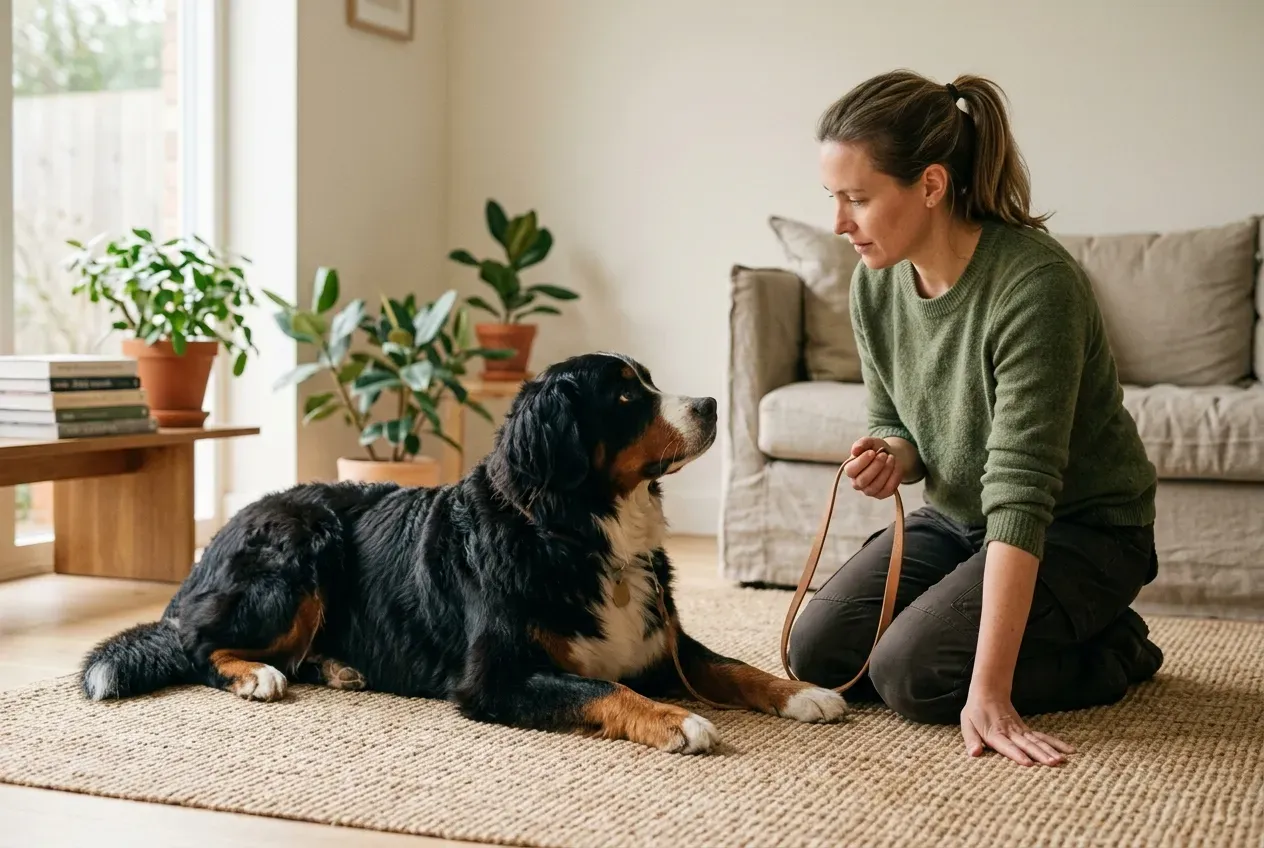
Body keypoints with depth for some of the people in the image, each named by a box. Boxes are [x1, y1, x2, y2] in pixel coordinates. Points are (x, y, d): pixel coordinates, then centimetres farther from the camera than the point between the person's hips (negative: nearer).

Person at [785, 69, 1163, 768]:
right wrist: (890, 457, -18)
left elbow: (1019, 493, -33)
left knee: (911, 675, -23)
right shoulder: (875, 284, -7)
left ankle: (1112, 652, 3)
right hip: (957, 519, 8)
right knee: (815, 655, -3)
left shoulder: (1033, 284, -30)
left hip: (1082, 529, -7)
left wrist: (989, 691, -36)